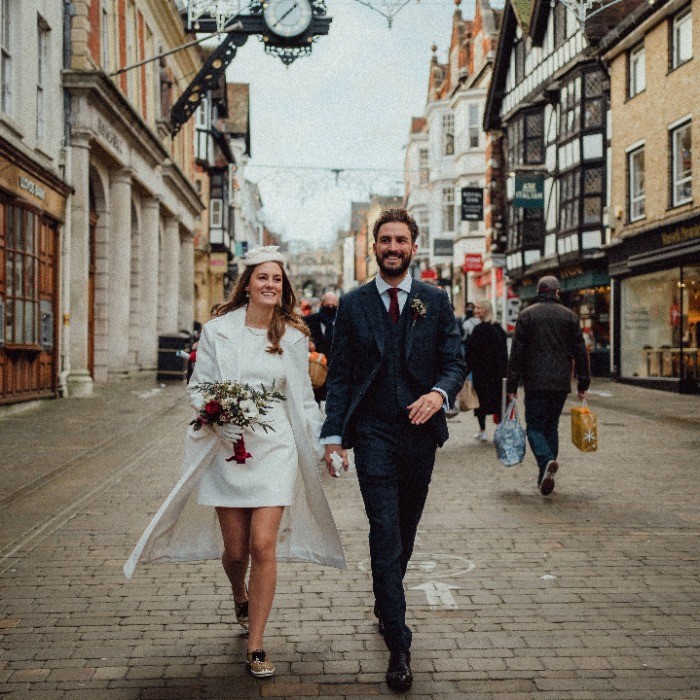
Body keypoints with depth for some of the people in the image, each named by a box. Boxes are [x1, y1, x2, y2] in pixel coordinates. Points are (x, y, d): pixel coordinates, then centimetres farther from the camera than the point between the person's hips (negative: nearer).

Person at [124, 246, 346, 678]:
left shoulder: (293, 337, 5)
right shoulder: (217, 331, 2)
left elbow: (302, 398, 12)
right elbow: (198, 389, 4)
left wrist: (321, 443, 11)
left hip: (274, 447, 0)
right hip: (227, 447, 0)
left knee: (263, 545, -9)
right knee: (234, 550, 6)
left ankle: (256, 647, 4)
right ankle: (241, 597, 43)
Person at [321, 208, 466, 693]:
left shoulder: (436, 301, 5)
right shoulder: (353, 305, 4)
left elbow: (455, 361, 1)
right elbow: (339, 376, 3)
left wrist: (439, 393, -21)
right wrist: (334, 435, -5)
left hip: (420, 433, 2)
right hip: (373, 434, -2)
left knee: (405, 532, 16)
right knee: (385, 534, -7)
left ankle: (385, 601, 41)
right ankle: (399, 644, -3)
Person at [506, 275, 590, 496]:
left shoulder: (527, 315, 0)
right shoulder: (570, 316, 7)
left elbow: (516, 353, -3)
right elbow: (580, 352, 7)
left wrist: (512, 385, 0)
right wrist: (583, 384, 12)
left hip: (535, 383, -3)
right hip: (561, 383, 3)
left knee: (535, 426, 4)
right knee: (552, 425, 14)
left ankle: (546, 460, -24)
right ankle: (545, 476, 14)